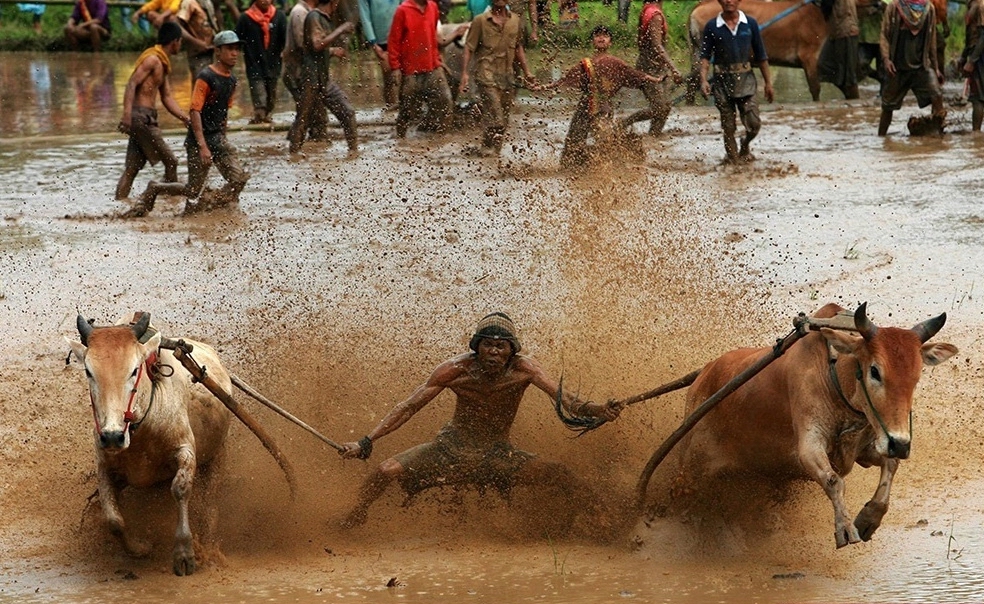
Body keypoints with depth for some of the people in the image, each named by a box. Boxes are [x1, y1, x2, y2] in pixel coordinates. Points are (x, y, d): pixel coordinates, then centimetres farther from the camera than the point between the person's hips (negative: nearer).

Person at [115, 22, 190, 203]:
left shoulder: (162, 64, 20)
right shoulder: (152, 59, -9)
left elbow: (167, 98, 21)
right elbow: (132, 84, -19)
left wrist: (185, 118, 9)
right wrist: (127, 114, -29)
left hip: (146, 118, 10)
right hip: (142, 116, -10)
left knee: (132, 168, 8)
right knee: (170, 162, -5)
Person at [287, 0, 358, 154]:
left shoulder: (323, 19, 16)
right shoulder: (314, 17, -11)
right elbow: (317, 44, -23)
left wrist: (332, 51, 14)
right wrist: (340, 30, -18)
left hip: (325, 79, 9)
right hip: (312, 78, -9)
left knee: (347, 111, 3)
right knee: (303, 117, -1)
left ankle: (354, 148, 8)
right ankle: (294, 151, 6)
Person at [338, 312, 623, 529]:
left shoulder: (524, 368, -17)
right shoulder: (456, 370, -18)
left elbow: (563, 399, -26)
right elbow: (409, 407, -13)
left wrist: (596, 410, -48)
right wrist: (366, 442, -18)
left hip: (496, 454, 0)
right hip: (452, 446, 0)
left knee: (564, 477, -18)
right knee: (388, 471, -18)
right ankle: (347, 526, 8)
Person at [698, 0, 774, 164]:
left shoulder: (750, 24, 3)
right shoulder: (712, 27, -1)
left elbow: (761, 56, 8)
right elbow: (705, 56, -1)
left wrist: (768, 83, 7)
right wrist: (703, 80, -16)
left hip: (745, 78, 1)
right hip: (722, 80, -1)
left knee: (753, 123, -5)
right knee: (728, 126, 3)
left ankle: (745, 144, 25)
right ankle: (733, 157, 18)